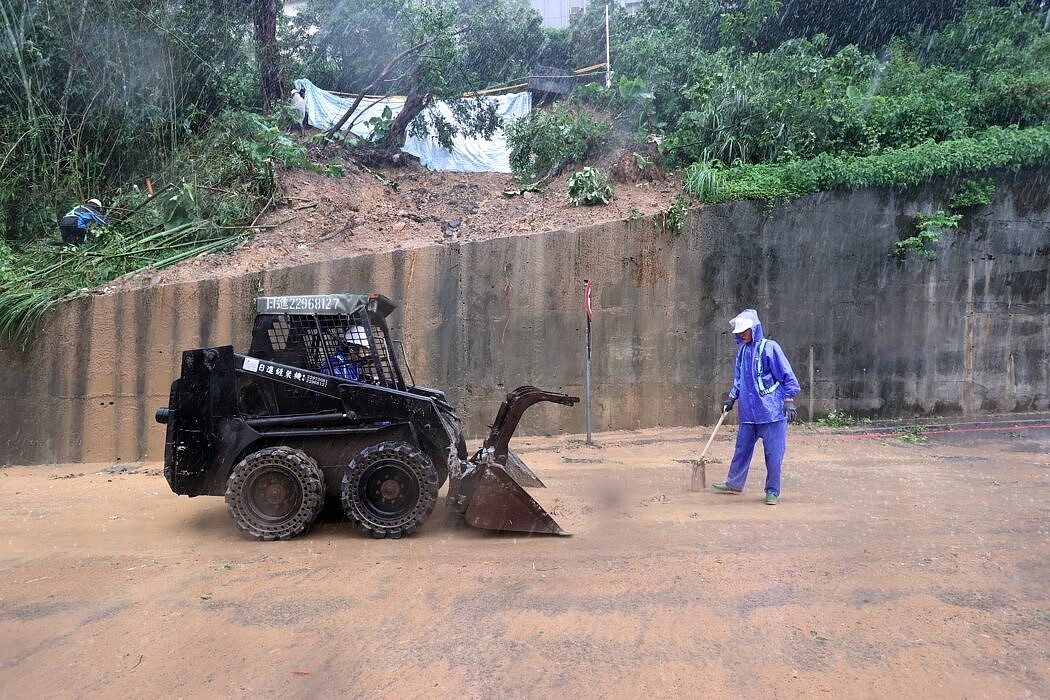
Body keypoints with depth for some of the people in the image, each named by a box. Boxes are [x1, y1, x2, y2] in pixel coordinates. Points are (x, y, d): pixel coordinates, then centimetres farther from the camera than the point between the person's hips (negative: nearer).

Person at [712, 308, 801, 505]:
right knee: (742, 448, 15)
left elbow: (787, 376, -9)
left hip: (771, 412, -6)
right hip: (748, 412, 6)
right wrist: (731, 399, 16)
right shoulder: (742, 351, 9)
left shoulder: (769, 348, -10)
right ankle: (734, 483, 29)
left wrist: (789, 401, -13)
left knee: (773, 452, 1)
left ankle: (772, 491, 13)